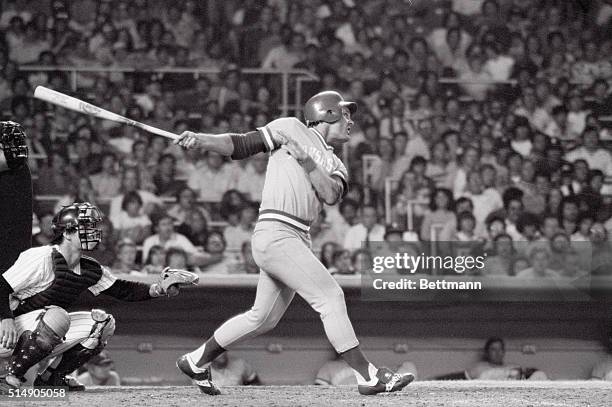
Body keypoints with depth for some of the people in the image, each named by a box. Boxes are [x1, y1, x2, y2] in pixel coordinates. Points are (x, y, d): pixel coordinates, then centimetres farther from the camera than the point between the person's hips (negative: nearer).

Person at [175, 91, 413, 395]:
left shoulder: (335, 166, 21)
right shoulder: (292, 128, 5)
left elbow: (331, 195, 0)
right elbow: (241, 145, 2)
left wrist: (306, 160, -12)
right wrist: (201, 140, -12)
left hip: (298, 240, 8)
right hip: (275, 231, -8)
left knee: (264, 318, 14)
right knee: (330, 296, -14)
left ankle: (196, 361, 29)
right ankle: (367, 376, -15)